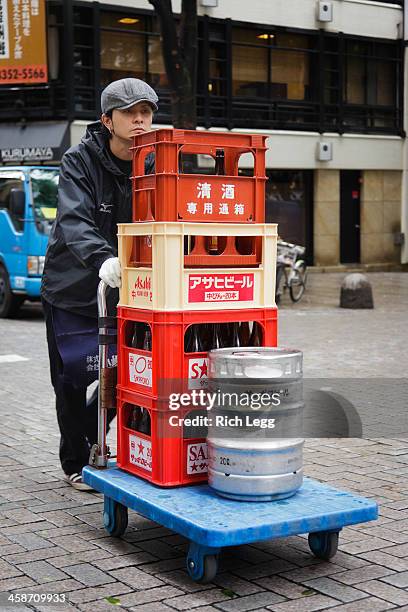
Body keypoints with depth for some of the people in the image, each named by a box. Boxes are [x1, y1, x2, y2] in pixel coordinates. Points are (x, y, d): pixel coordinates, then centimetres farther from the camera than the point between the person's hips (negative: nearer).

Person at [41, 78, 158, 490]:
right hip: (72, 288, -3)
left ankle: (87, 436, 34)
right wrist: (102, 259, -46)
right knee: (73, 378, 4)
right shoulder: (79, 161, -13)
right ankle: (75, 462, 24)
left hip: (124, 288, 3)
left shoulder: (155, 166, -1)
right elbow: (74, 221, -28)